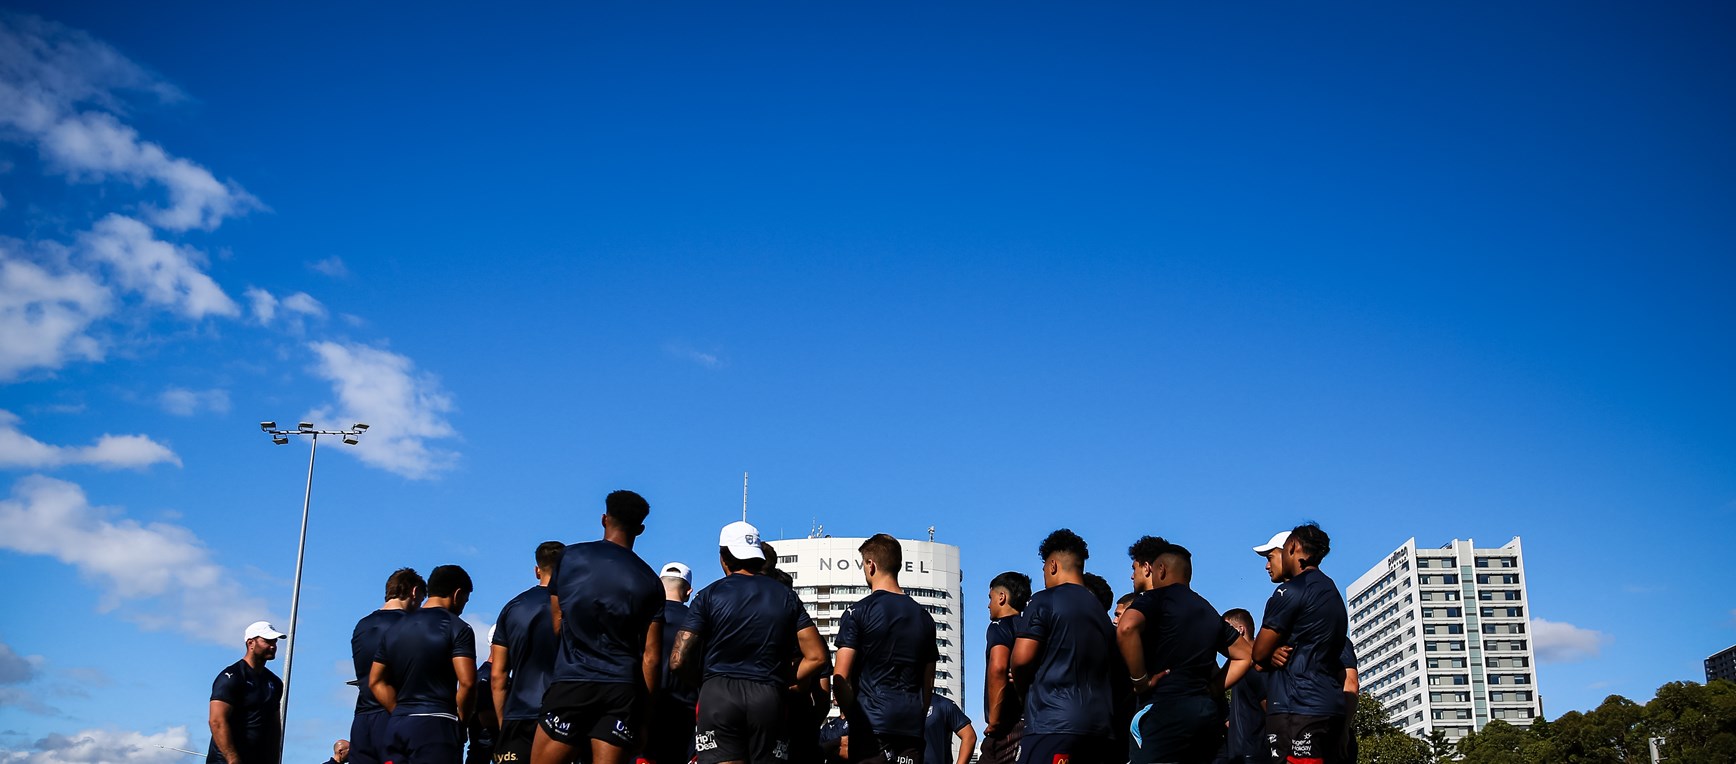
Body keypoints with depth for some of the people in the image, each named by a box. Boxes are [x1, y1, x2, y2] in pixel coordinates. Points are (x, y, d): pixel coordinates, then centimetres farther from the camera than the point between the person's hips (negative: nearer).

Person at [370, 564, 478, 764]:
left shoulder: (395, 628, 17)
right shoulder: (457, 628, -5)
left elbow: (376, 681, 16)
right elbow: (466, 682, -14)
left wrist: (402, 713, 13)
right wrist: (461, 722, 0)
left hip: (397, 725, 7)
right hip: (436, 725, -7)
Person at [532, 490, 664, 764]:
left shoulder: (570, 557, 5)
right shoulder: (649, 582, 8)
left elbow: (556, 626, 8)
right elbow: (651, 657, 5)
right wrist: (644, 715, 10)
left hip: (571, 681, -2)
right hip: (622, 688, 2)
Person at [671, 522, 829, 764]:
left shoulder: (710, 595, 3)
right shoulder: (786, 596, 11)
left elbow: (679, 661, -3)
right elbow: (816, 657, 6)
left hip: (718, 697, -2)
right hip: (769, 698, 2)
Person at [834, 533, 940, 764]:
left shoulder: (858, 612, -3)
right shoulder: (924, 617, 13)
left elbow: (840, 679, -6)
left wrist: (853, 715, 5)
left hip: (871, 725, -4)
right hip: (911, 725, 5)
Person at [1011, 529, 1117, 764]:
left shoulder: (1045, 600, -1)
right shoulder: (1100, 610, 21)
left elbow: (1022, 658, -8)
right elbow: (1114, 668, 20)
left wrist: (1022, 684, 10)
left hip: (1054, 721, -7)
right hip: (1100, 725, 8)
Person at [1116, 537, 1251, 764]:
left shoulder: (1157, 597, -1)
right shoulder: (1208, 610, 23)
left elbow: (1126, 628, -22)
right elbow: (1245, 655, 29)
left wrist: (1141, 680, -13)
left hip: (1166, 710, -8)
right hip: (1207, 712, 8)